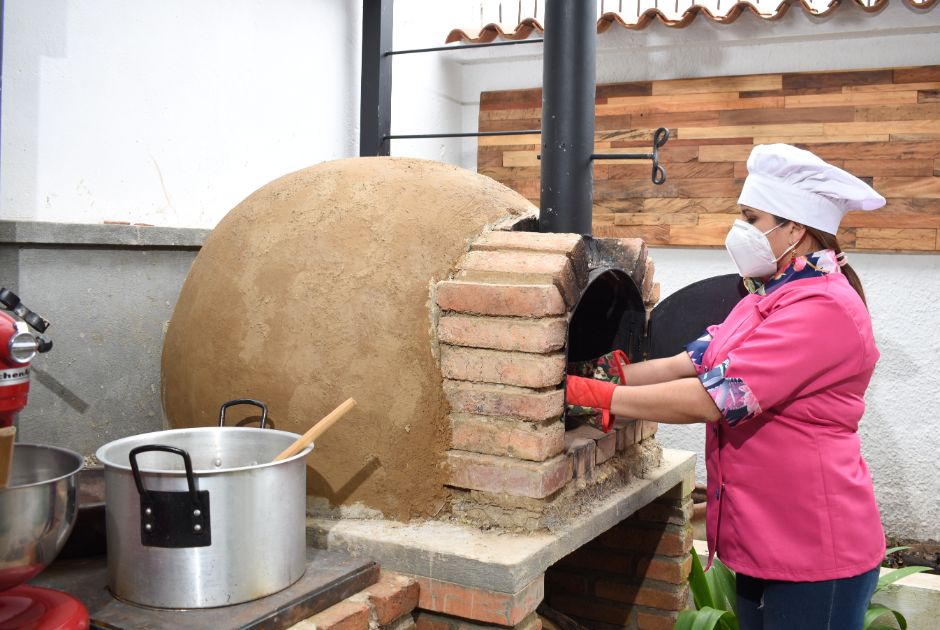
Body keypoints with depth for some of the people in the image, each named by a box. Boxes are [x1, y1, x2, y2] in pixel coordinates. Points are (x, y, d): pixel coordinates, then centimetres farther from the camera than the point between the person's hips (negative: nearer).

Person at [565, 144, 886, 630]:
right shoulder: (767, 298, 11)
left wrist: (597, 395, -23)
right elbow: (688, 364, 6)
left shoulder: (822, 308, -21)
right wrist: (605, 376, -4)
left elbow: (708, 399, -27)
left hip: (813, 553, -9)